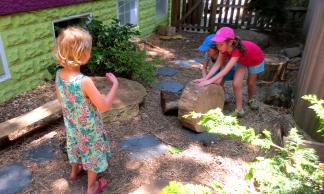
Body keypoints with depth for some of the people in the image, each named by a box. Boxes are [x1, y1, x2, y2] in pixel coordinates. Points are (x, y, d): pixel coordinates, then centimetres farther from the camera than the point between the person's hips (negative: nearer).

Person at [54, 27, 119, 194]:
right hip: (89, 129, -6)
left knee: (76, 146, 31)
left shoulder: (59, 75, -14)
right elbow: (104, 106, -27)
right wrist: (115, 84, -19)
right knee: (92, 153, 17)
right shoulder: (84, 82, -36)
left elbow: (60, 98, 3)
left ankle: (74, 172, 58)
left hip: (72, 125, 6)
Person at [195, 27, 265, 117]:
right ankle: (239, 109, 0)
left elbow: (226, 70, -52)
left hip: (256, 60, -4)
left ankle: (251, 99, 47)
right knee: (236, 84, -13)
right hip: (242, 60, 4)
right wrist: (205, 78, -40)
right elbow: (217, 65, -30)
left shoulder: (238, 50, -47)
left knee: (250, 82, 16)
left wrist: (209, 81, -57)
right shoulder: (224, 48, -30)